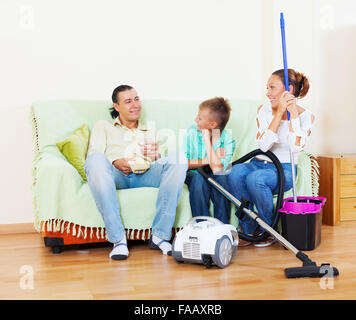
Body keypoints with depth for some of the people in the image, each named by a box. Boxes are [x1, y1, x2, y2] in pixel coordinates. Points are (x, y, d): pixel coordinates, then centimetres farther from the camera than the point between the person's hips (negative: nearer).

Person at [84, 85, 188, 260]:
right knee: (96, 160, -37)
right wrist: (116, 163, -11)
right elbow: (93, 156, 10)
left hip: (146, 174, 2)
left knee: (178, 158, -27)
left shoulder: (152, 133, 37)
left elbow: (166, 161, 21)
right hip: (115, 174, -2)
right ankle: (118, 239, -36)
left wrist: (155, 156, -4)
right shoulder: (103, 126, 29)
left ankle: (160, 235, -28)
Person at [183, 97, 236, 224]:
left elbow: (217, 169, -27)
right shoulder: (192, 132, -7)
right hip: (194, 176, 1)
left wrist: (207, 140, -22)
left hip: (214, 177, 0)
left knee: (220, 178, -32)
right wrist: (206, 161, -16)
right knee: (198, 179, -32)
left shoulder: (227, 138, -12)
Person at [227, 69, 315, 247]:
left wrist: (293, 113, -17)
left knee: (255, 178, -35)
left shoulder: (306, 116, -2)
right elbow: (263, 145, -11)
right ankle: (249, 230, -16)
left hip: (284, 170, -3)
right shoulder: (264, 110, 4)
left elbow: (296, 147, -20)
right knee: (235, 172, -31)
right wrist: (279, 113, -15)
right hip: (258, 164, 3)